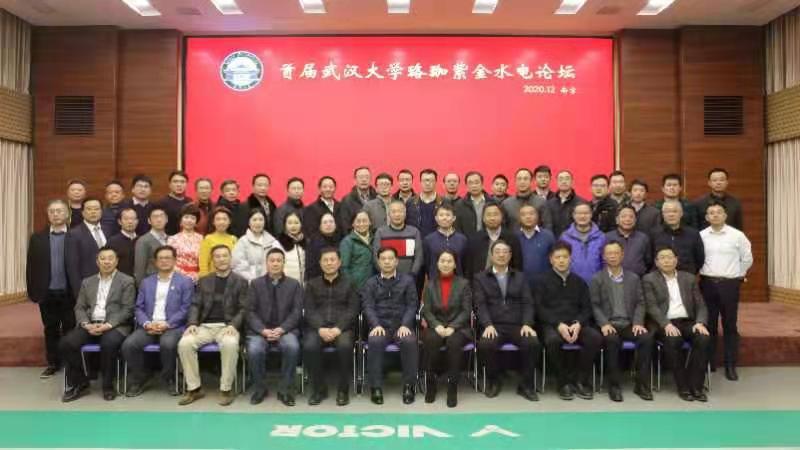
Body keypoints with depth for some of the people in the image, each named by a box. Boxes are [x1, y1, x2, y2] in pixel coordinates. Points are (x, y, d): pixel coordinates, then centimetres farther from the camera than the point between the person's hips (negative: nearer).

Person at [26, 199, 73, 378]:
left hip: (69, 293, -2)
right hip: (46, 293, 2)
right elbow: (31, 266, 5)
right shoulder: (37, 238, 6)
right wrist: (32, 291, -2)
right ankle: (53, 363, 23)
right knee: (50, 330, 12)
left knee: (70, 330, 5)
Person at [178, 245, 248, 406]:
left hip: (227, 326, -3)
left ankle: (226, 389, -19)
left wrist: (233, 325, -16)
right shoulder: (204, 281, 17)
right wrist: (192, 323, -8)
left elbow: (243, 309, 1)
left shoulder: (240, 281, 7)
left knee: (230, 344, -36)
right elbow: (196, 305, 11)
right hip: (205, 326, 3)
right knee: (184, 343, -26)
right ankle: (194, 388, -10)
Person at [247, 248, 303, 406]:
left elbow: (297, 311, 1)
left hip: (285, 329, 0)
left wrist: (281, 329, -15)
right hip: (260, 330, 1)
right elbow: (250, 311, 3)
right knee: (254, 350, -30)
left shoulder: (294, 284, 9)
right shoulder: (256, 283, 10)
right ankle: (259, 389, -4)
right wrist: (263, 330, -14)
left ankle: (285, 390, -12)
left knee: (292, 347, -32)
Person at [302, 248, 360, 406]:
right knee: (309, 347, -30)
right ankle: (319, 389, -9)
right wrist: (320, 328, -13)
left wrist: (338, 328, -14)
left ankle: (343, 390, -13)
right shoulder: (312, 284, 18)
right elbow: (309, 310, 6)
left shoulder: (349, 284, 14)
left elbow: (352, 310, 3)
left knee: (345, 346, -33)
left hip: (342, 327, -1)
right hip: (317, 327, 1)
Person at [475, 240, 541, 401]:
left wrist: (527, 324, -11)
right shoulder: (480, 278, 12)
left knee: (533, 343, -29)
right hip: (494, 326, -1)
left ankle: (526, 385, -7)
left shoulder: (520, 277, 19)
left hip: (518, 326, 2)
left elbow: (527, 303, 8)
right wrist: (488, 325, -18)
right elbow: (480, 305, 0)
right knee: (485, 344, -33)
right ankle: (493, 381, -4)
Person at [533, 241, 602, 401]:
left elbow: (587, 308, 11)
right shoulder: (541, 280, 9)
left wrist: (578, 324, -10)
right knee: (552, 340, -36)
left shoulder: (579, 281, 19)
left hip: (576, 324, 3)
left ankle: (580, 381, -11)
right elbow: (540, 308, -1)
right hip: (552, 324, -3)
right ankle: (564, 382, -15)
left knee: (596, 337, -27)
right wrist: (559, 324, -15)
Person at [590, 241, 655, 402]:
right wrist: (604, 323, -15)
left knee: (647, 337, -27)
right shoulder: (597, 279, 7)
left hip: (629, 324, 3)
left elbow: (640, 303, 11)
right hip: (609, 325, -2)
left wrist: (638, 323, -7)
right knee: (612, 339, -35)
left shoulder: (634, 278, 16)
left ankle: (642, 384, -15)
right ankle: (614, 385, -21)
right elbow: (595, 305, 1)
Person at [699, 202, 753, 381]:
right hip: (707, 284, 1)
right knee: (708, 325, 8)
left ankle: (730, 366, 14)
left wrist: (738, 275, 11)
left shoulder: (737, 235, -4)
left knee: (730, 325, 5)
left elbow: (747, 259, 7)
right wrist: (705, 273, 9)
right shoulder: (701, 236, 0)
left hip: (729, 284, -1)